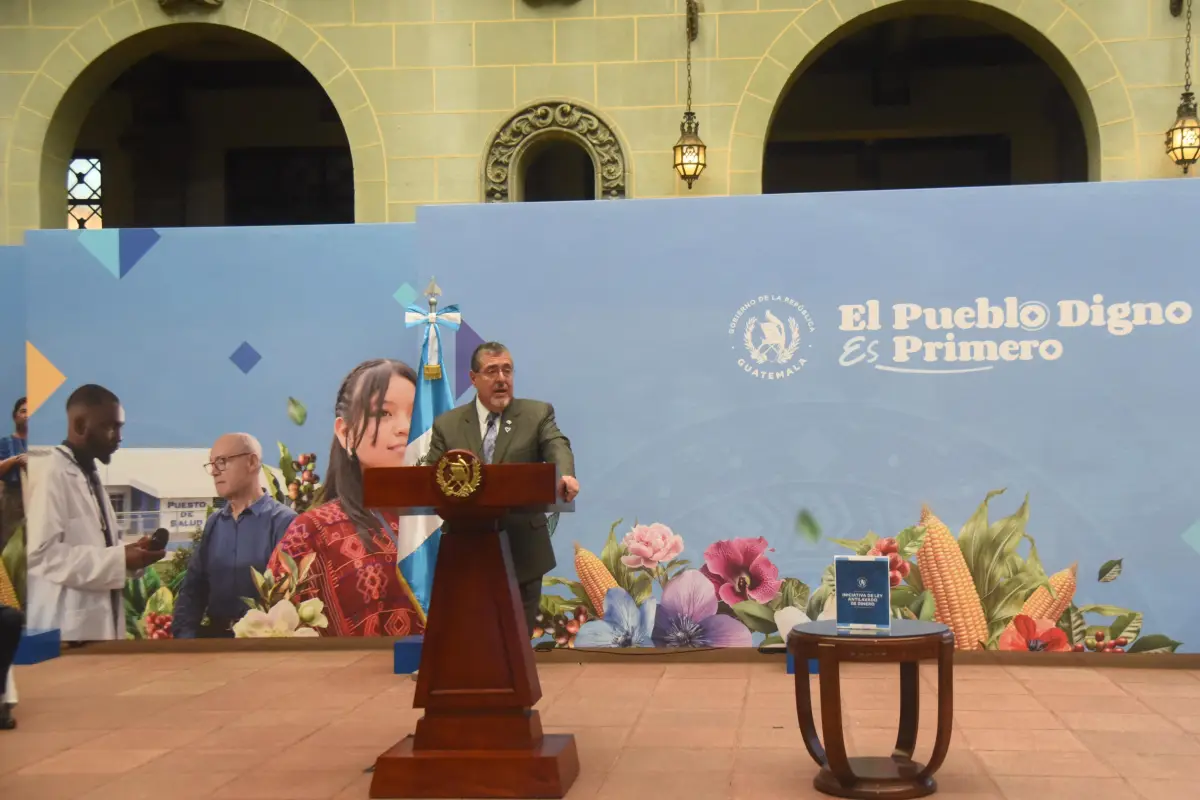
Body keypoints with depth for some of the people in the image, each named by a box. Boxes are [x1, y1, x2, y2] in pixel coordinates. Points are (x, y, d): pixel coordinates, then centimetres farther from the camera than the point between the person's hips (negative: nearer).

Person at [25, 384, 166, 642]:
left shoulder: (91, 477, 17)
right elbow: (41, 552, -20)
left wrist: (130, 553, 3)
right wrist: (121, 560, -22)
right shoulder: (50, 473, -11)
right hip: (65, 629, -9)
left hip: (100, 623, 9)